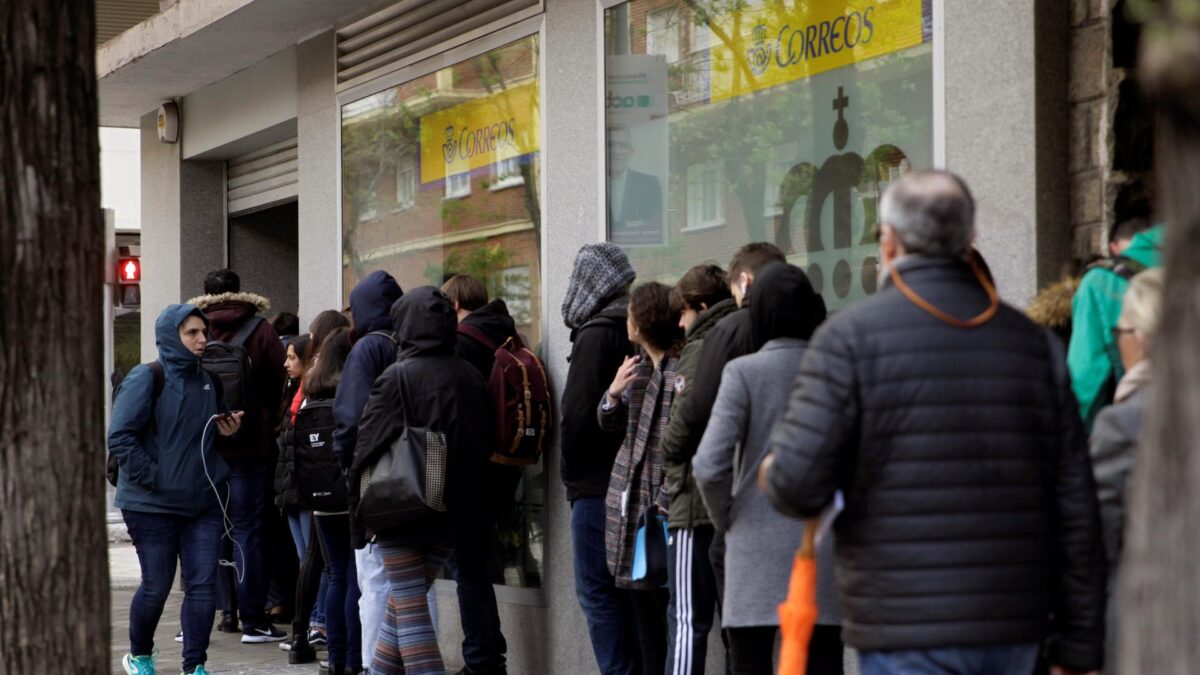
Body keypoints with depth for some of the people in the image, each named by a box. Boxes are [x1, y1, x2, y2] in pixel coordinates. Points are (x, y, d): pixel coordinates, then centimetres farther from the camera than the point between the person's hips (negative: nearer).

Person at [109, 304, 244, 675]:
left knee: (203, 584, 0)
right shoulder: (146, 379, -10)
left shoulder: (207, 380, 10)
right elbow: (120, 438, -15)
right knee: (157, 586, 4)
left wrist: (228, 429, 3)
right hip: (153, 505, -5)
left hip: (203, 502, 5)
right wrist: (153, 478, -18)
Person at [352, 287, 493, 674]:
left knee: (410, 609, -4)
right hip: (451, 511, 6)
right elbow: (482, 443, 10)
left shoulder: (398, 377, -13)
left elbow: (370, 444, -12)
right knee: (403, 602, 18)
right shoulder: (471, 377, 4)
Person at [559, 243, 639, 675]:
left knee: (596, 590, -4)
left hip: (597, 482, -8)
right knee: (624, 588, 12)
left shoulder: (596, 334, -11)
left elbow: (577, 412, -15)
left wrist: (571, 473, -5)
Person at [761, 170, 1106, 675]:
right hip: (1015, 631, 5)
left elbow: (798, 485, -12)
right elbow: (1077, 506, 7)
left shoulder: (851, 336, -6)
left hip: (908, 634, -5)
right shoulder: (1033, 340, 8)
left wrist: (772, 473, 13)